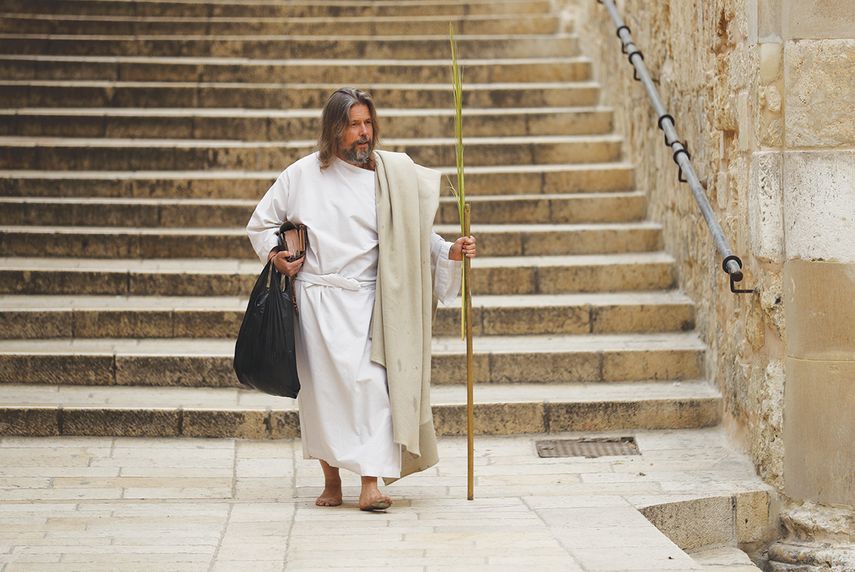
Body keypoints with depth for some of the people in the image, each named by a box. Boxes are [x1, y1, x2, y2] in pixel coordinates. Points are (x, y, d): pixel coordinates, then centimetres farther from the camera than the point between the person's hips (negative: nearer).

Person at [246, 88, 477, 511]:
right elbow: (260, 225, 16)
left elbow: (416, 236, 7)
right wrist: (277, 254, -2)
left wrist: (450, 252, -9)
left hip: (366, 298, 0)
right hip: (317, 298, 1)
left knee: (370, 383, -12)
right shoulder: (302, 175, 5)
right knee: (323, 385, 2)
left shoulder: (392, 176, 5)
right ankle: (331, 481, 16)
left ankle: (371, 484, -14)